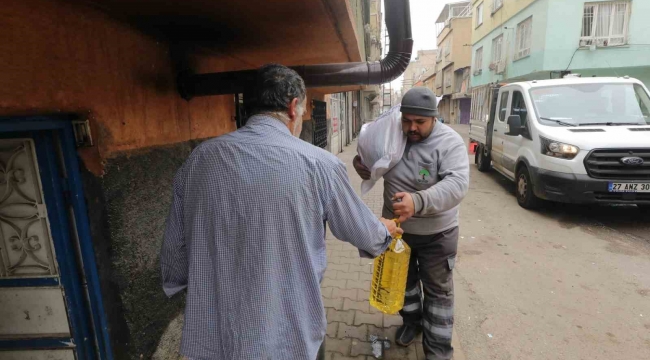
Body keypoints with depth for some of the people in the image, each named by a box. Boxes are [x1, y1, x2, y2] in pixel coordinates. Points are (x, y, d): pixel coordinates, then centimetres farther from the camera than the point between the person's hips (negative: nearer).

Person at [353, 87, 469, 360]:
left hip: (436, 234, -4)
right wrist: (363, 166, -16)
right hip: (397, 228, 4)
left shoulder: (450, 142, -19)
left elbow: (457, 183, -33)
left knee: (438, 289, 13)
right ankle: (411, 320, 50)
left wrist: (418, 201, -50)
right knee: (404, 279, 24)